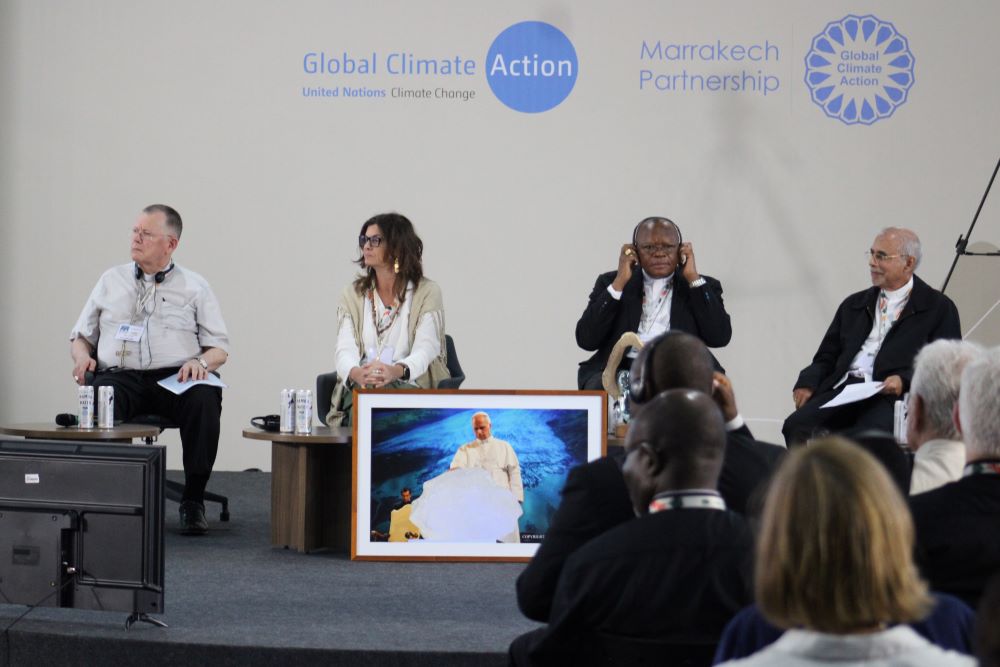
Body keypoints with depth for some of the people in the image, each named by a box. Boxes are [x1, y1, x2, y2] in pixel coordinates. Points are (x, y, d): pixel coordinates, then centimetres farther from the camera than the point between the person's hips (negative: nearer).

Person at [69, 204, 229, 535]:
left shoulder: (194, 287, 15)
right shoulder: (111, 281, 21)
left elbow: (219, 348, 12)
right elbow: (80, 335, 25)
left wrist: (201, 362, -11)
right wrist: (82, 356, 1)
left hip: (176, 378, -1)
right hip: (120, 375, 1)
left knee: (205, 397, -35)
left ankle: (193, 500, -27)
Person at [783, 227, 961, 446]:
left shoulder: (938, 308, 10)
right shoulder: (854, 304, 26)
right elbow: (826, 358, 24)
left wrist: (905, 381, -17)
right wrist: (807, 383, 2)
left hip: (892, 396, -5)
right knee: (797, 426, -26)